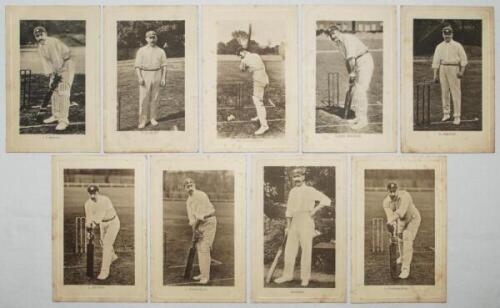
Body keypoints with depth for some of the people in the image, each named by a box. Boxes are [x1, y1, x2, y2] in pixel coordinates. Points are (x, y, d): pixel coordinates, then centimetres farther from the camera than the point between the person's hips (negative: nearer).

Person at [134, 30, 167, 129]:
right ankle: (143, 120, -2)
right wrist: (139, 77, -12)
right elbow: (137, 65, 0)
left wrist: (164, 78, -2)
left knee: (155, 98, 3)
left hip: (157, 75, 2)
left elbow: (164, 66, 8)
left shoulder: (160, 51, 9)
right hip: (145, 76, -2)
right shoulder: (141, 51, 3)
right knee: (143, 98, -6)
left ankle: (153, 118, 13)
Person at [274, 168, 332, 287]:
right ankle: (287, 275, 18)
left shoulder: (310, 191, -6)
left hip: (306, 222, -6)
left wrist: (314, 210, -13)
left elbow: (327, 200, -13)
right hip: (295, 223, 6)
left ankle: (305, 277, 7)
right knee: (289, 249, 8)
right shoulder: (292, 192, 12)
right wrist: (288, 227, 13)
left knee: (306, 250, -1)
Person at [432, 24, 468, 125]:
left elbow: (463, 59, 1)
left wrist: (461, 71, -10)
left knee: (455, 92, -7)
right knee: (444, 92, 6)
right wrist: (435, 74, 2)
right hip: (442, 68, 3)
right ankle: (446, 114, 17)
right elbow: (436, 61, 9)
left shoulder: (457, 45, 4)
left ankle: (457, 116, -6)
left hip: (454, 68, -3)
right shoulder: (439, 46, 12)